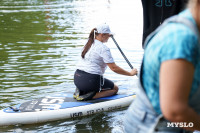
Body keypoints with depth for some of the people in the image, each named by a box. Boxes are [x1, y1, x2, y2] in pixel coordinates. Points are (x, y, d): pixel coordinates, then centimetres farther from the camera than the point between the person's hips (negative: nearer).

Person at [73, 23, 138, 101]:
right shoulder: (103, 48, -12)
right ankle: (90, 96, -9)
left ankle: (81, 91, 7)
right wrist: (130, 73, -3)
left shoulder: (88, 44, 12)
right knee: (115, 89, 14)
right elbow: (114, 68, -13)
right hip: (90, 79, -8)